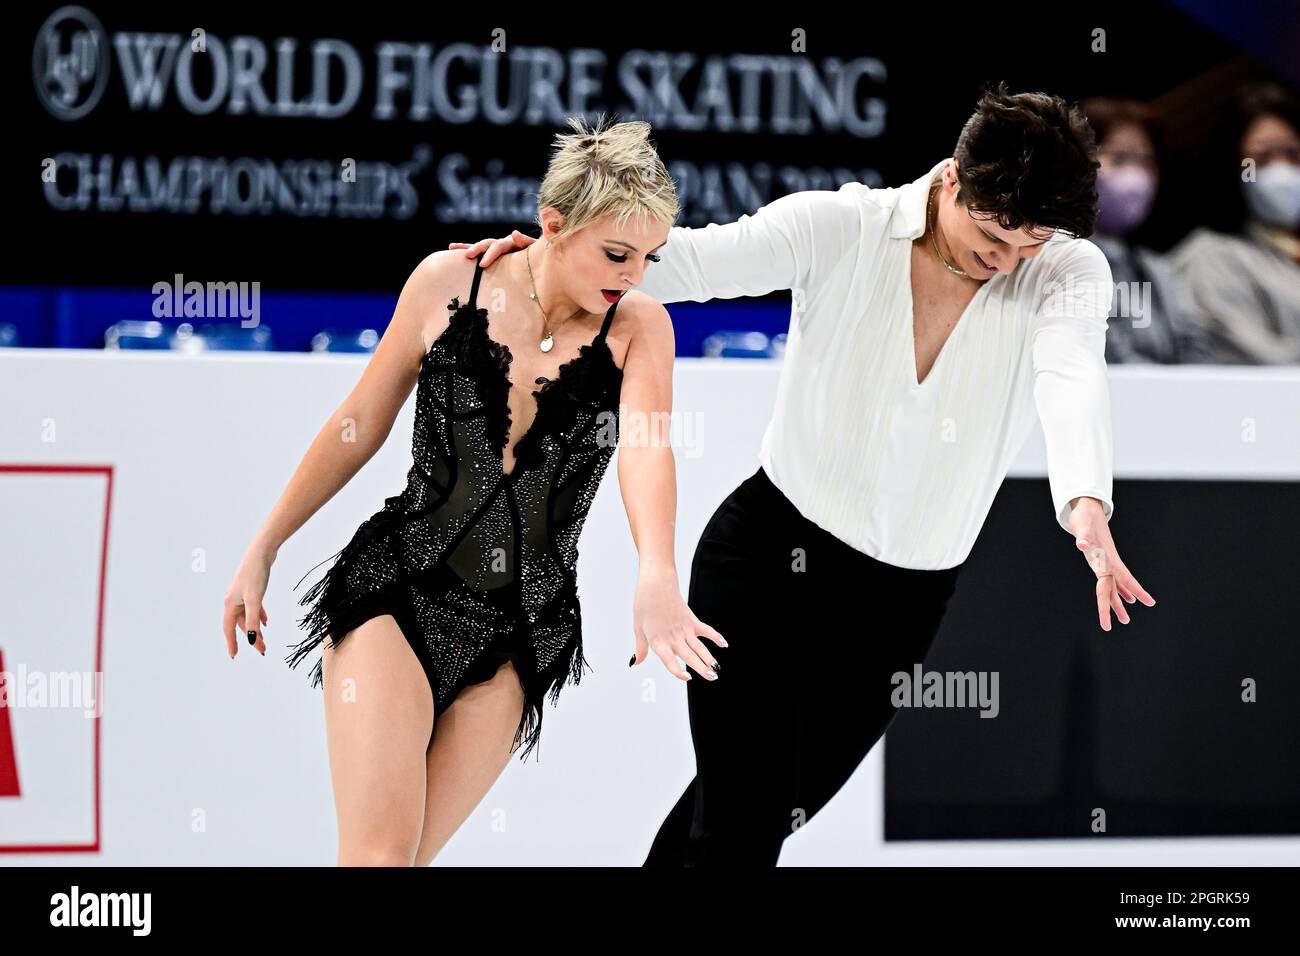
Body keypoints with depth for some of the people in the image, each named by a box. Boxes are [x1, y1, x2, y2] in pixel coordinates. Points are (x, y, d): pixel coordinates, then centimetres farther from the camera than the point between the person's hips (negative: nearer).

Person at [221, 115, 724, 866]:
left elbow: (646, 445, -23)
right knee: (378, 852, -17)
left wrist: (657, 576, -42)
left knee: (407, 858, -1)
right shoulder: (449, 284, -4)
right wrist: (263, 552, 10)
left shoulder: (638, 326, -5)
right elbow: (360, 426, 7)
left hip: (518, 637, 1)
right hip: (396, 590, -1)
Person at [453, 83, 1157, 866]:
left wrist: (1087, 505, -52)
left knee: (758, 821, 13)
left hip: (905, 598, 3)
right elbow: (698, 259, -26)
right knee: (741, 825, -10)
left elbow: (1073, 377, -31)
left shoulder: (1068, 272, -11)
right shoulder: (841, 229, -13)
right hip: (770, 551, -2)